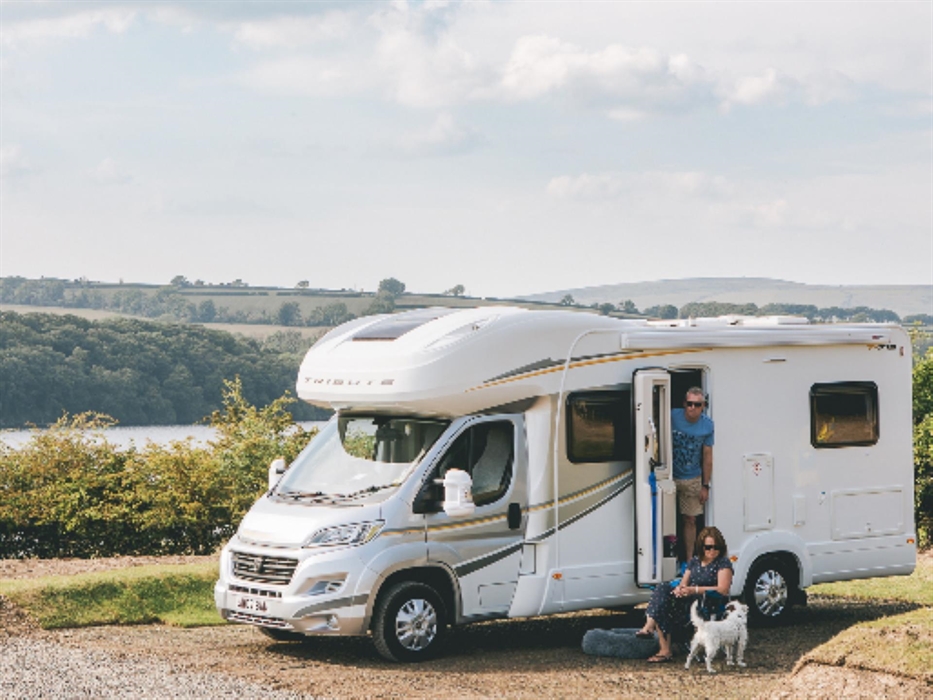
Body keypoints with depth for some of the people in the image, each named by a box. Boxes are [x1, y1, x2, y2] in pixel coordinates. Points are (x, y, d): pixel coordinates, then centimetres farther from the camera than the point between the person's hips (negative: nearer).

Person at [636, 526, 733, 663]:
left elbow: (723, 590, -11)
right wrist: (679, 588, -10)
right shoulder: (694, 562, 21)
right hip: (689, 602, 7)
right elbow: (684, 583, 17)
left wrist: (695, 590, -19)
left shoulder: (723, 564, 0)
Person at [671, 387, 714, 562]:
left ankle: (689, 559, 18)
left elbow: (707, 456, 2)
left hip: (692, 480, 2)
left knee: (690, 520, 9)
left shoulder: (707, 425, -5)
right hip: (670, 476, -2)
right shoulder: (673, 417, -14)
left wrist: (706, 486, 3)